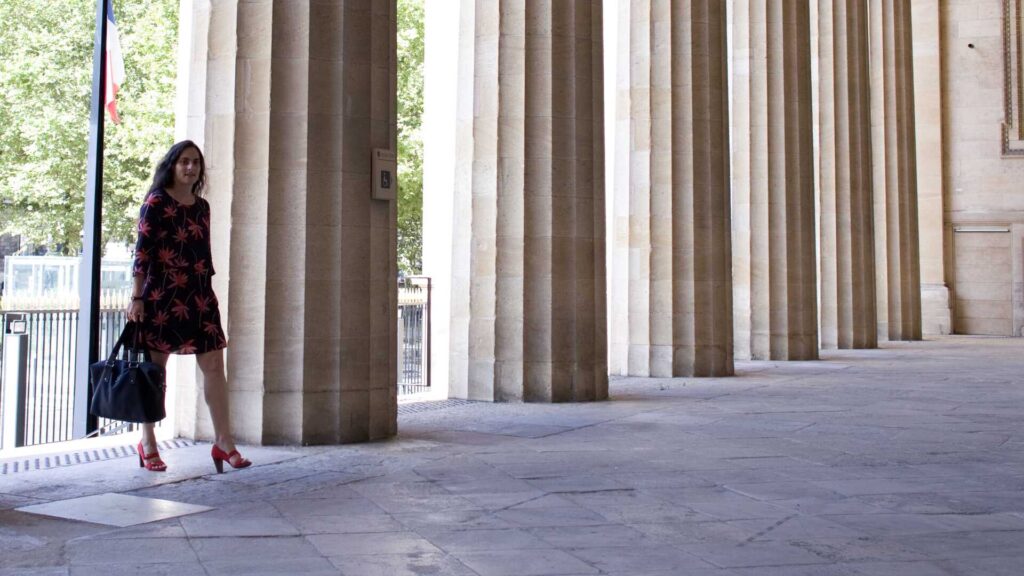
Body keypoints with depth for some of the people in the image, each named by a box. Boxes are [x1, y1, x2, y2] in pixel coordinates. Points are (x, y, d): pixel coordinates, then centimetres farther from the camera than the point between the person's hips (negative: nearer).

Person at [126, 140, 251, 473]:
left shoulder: (202, 206, 14)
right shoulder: (156, 202, -3)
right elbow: (142, 251, -7)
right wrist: (137, 298, -11)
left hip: (199, 295, 5)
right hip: (162, 293, -5)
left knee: (214, 363, -1)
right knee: (155, 367, 4)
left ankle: (223, 440, 2)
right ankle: (147, 443, 16)